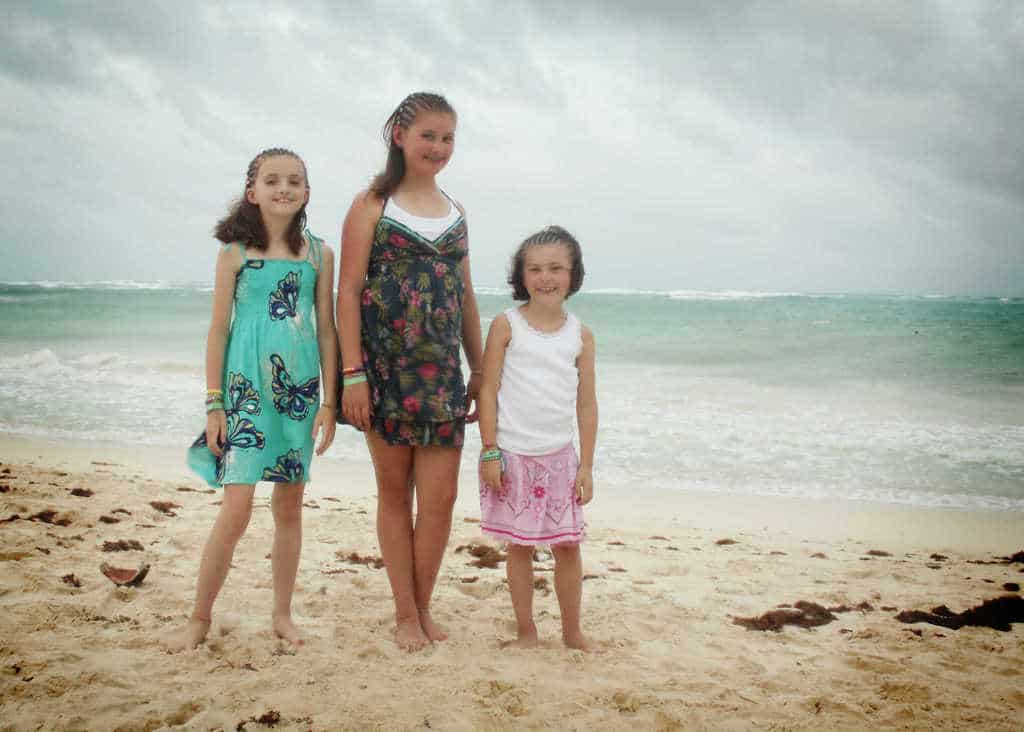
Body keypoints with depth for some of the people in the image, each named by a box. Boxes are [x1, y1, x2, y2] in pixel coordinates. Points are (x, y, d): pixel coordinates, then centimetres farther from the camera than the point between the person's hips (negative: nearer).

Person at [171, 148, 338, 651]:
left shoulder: (318, 254, 5)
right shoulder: (235, 252, 0)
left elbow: (327, 330, 6)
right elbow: (218, 330, 1)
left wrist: (329, 401, 2)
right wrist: (213, 403, -2)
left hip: (300, 390, 3)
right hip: (246, 389, -2)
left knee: (289, 505, 10)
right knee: (236, 508, -8)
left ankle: (282, 614, 23)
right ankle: (200, 619, 8)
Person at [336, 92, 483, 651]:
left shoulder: (455, 212, 14)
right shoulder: (372, 204, 0)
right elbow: (348, 291, -6)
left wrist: (479, 369, 15)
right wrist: (353, 374, -13)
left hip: (442, 369, 4)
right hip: (385, 366, -4)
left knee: (440, 497, 1)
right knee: (395, 492, 6)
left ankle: (423, 608, 18)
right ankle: (405, 614, 17)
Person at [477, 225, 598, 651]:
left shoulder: (580, 335, 4)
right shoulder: (507, 325, -3)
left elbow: (587, 404, 6)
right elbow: (488, 391, -3)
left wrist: (586, 464, 3)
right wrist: (489, 452, -8)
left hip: (560, 456, 2)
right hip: (513, 455, -2)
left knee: (568, 546, 6)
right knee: (519, 545, 6)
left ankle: (572, 631, 21)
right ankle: (526, 630, 20)